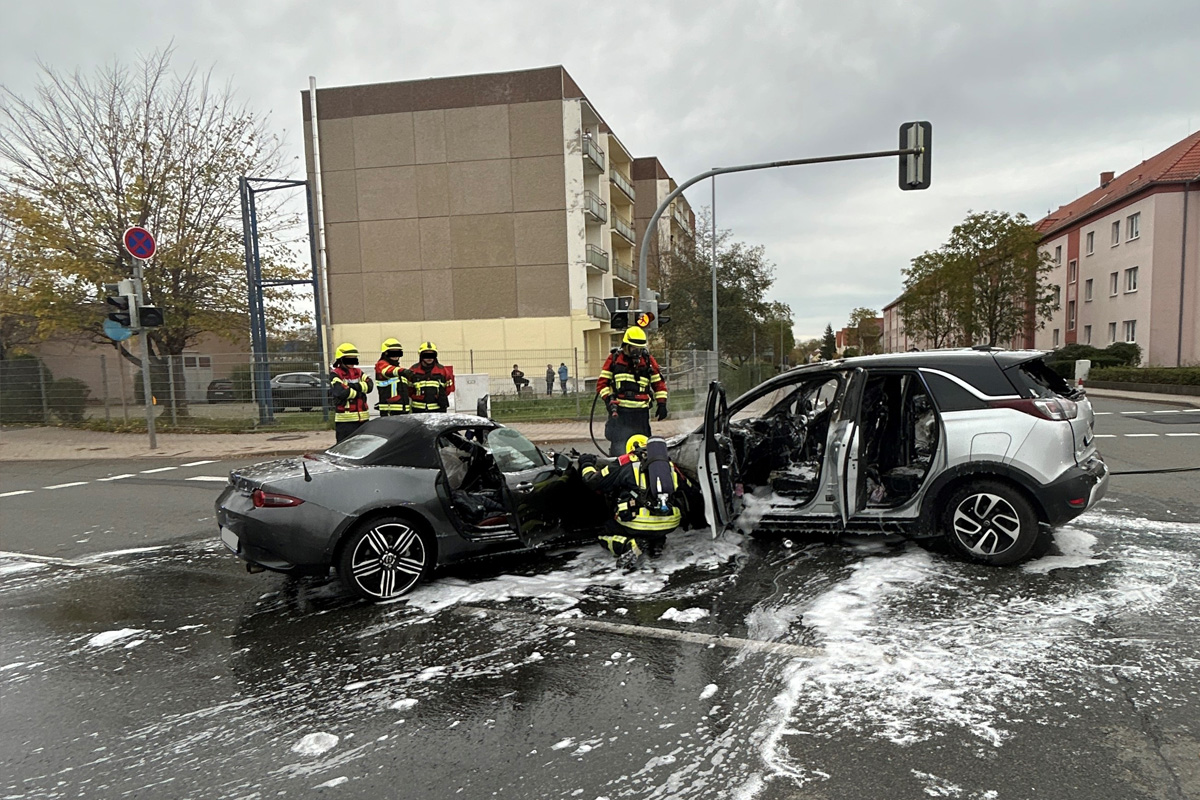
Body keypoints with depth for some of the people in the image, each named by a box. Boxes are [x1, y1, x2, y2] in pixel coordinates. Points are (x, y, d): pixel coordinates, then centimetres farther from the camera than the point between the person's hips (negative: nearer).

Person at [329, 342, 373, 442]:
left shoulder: (358, 372, 15)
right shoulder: (335, 374, -4)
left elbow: (369, 385, -1)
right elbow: (340, 392, -20)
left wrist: (357, 386, -18)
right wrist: (358, 393, -7)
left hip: (362, 418, 7)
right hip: (345, 420, -7)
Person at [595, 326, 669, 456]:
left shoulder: (648, 360, 11)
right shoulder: (614, 359, 7)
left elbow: (659, 383, 17)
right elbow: (602, 382, 8)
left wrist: (662, 404, 7)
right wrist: (608, 399, -7)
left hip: (641, 412, 2)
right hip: (618, 411, -2)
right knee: (618, 446, -7)